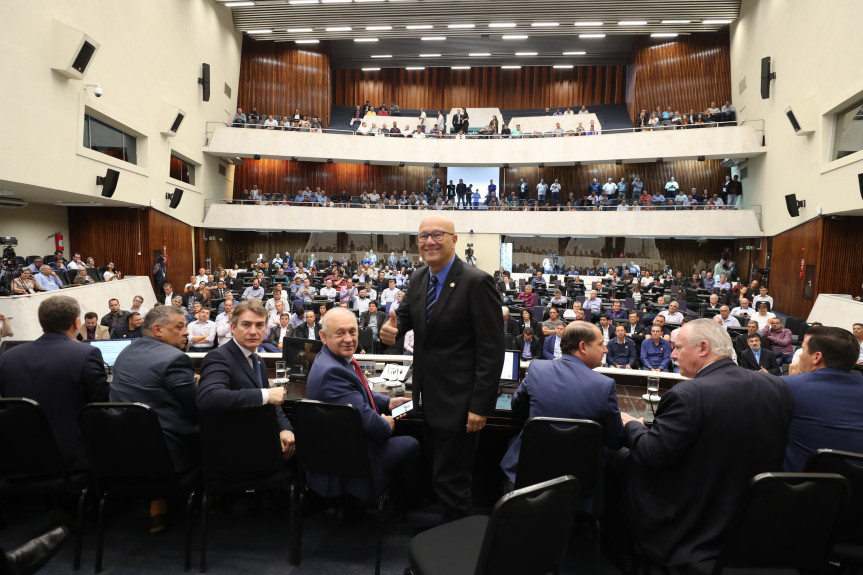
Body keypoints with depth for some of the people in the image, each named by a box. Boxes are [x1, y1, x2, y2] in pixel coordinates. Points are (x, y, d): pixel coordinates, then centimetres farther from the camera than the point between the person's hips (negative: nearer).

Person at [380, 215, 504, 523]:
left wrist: (480, 405, -19)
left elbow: (492, 349, -18)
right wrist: (392, 326, -9)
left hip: (458, 402, -7)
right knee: (437, 471, 22)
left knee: (450, 478, 4)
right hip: (428, 397, 7)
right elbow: (406, 313, 17)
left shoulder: (477, 282, -18)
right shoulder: (418, 278, 5)